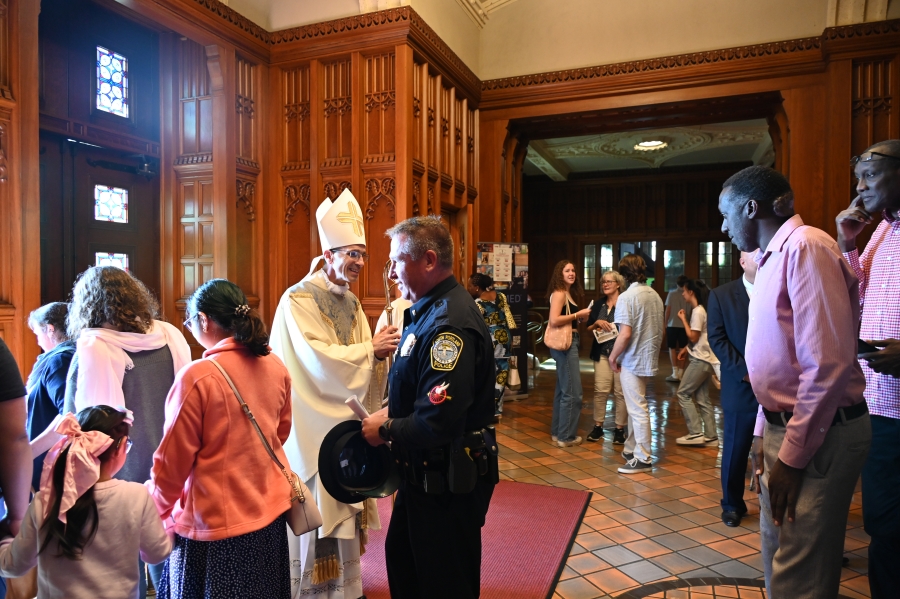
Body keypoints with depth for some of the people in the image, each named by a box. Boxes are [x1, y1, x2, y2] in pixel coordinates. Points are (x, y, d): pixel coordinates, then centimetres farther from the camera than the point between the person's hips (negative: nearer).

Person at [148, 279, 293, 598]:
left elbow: (173, 461, -12)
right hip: (270, 511, 6)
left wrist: (157, 511, 5)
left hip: (214, 524, -5)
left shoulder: (198, 377, -20)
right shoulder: (276, 367, -3)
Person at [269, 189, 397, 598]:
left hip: (347, 419, 8)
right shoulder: (298, 300, -14)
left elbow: (361, 360, 10)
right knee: (317, 506, 2)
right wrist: (370, 348, -18)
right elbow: (318, 359, -23)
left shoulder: (350, 302, 10)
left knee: (345, 500, 15)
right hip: (315, 423, -7)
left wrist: (379, 349, -11)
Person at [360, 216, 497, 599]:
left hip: (448, 484, -10)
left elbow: (437, 423, -32)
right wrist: (390, 413, 2)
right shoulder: (428, 310, 6)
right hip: (424, 473, 10)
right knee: (402, 561, 27)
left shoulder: (449, 323, -28)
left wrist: (385, 431, -16)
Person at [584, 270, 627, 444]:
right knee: (600, 390, 0)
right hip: (602, 353, 4)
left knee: (620, 392, 1)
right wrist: (597, 323, -3)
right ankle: (598, 426, 11)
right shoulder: (598, 305, 13)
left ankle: (619, 429, 12)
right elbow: (589, 329, 15)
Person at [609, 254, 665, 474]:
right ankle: (631, 449, 30)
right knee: (635, 406, 19)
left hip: (633, 360, -8)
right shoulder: (655, 295, 6)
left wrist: (613, 356, -9)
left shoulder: (626, 297, -17)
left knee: (638, 410, 0)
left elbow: (625, 334, -22)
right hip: (649, 358, 8)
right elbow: (661, 326, 15)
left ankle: (643, 459, 9)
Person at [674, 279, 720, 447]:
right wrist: (686, 348, 10)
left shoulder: (697, 311, -16)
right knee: (703, 399, 10)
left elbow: (693, 337, -17)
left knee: (683, 393, -4)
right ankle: (710, 436, 12)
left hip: (700, 360, -10)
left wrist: (683, 319, -10)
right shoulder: (701, 310, 15)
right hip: (704, 359, 10)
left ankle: (696, 433, -3)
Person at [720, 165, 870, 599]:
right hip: (785, 428, 9)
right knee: (778, 557, 20)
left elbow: (829, 362, -23)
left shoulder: (804, 246, -16)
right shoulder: (772, 257, 13)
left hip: (817, 435, -9)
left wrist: (793, 454, -19)